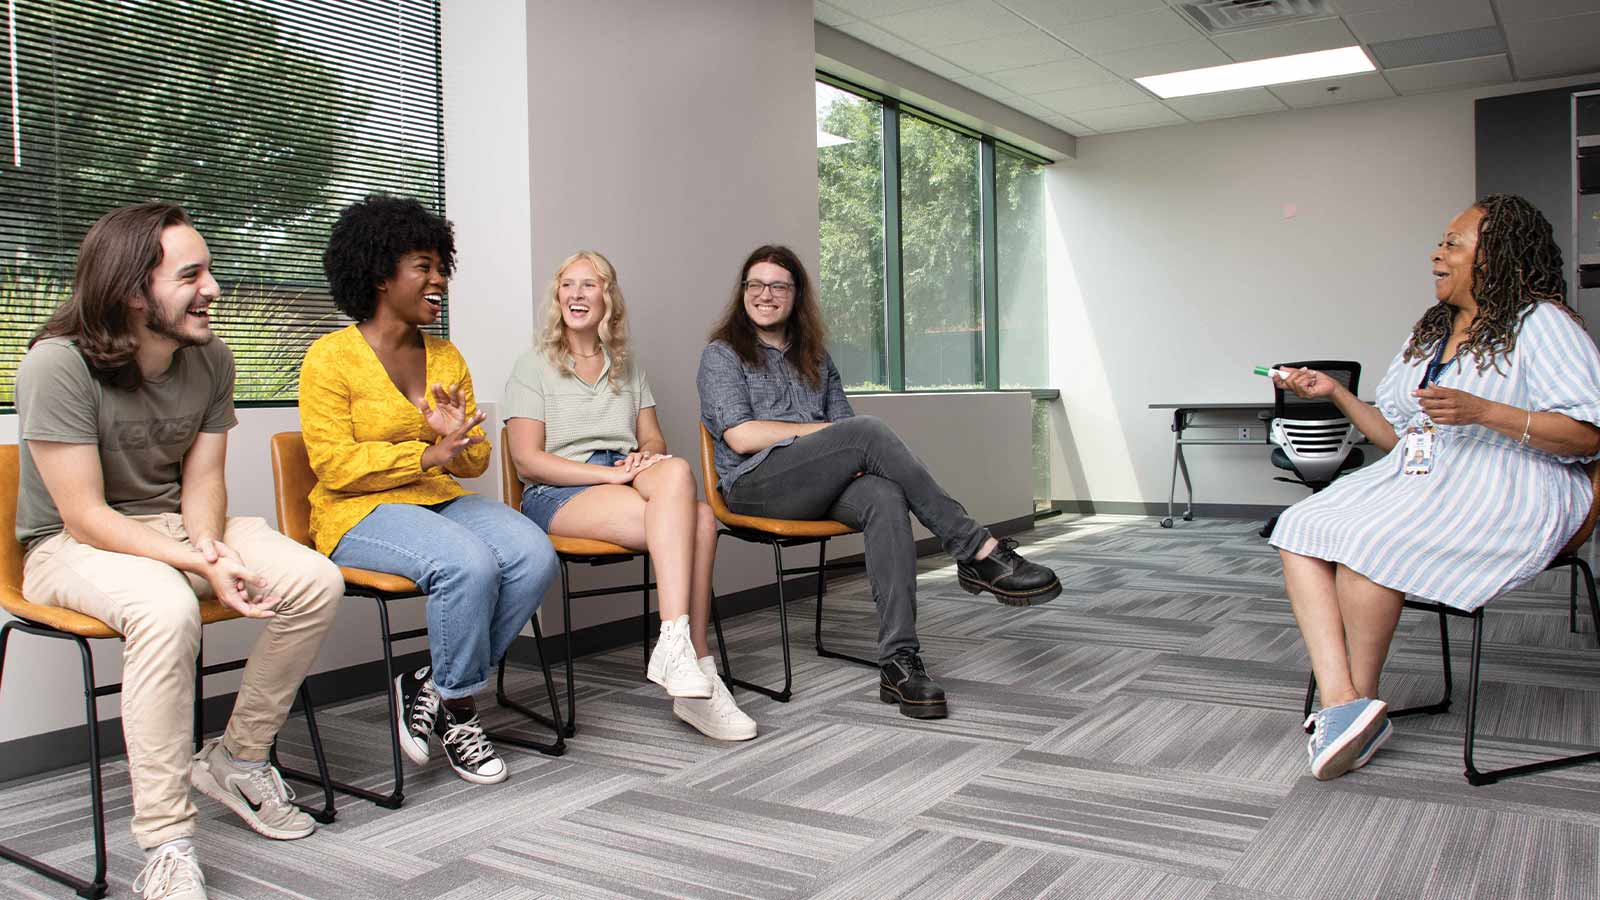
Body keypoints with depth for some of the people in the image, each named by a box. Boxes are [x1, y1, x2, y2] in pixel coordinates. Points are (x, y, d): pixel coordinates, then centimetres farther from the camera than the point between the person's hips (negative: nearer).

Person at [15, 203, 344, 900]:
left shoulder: (210, 359, -3)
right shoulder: (59, 365, -20)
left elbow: (201, 480, 0)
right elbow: (85, 516, -21)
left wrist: (210, 545, -22)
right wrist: (204, 565, -29)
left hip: (180, 528, 6)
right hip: (71, 547, -6)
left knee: (317, 582, -17)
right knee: (166, 608, -38)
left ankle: (237, 758, 1)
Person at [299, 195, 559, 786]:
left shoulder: (446, 357, 13)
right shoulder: (332, 357, -4)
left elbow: (475, 461, 12)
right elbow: (334, 465, -12)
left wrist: (456, 439, -12)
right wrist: (429, 454, -21)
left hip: (443, 501, 6)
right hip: (360, 515, -6)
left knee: (535, 556, -22)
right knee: (468, 564, -33)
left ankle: (432, 687, -6)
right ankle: (457, 712, -9)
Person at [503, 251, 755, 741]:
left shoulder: (627, 365, 23)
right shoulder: (534, 365, 8)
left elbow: (653, 439, 20)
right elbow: (528, 460, -3)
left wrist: (647, 459, -7)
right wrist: (611, 473, -16)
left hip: (624, 479, 4)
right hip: (557, 496, -4)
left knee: (674, 471, -35)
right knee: (696, 518, -32)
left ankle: (676, 647, -36)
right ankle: (693, 663, -35)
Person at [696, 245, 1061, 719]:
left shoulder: (814, 357, 25)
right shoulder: (722, 355, 9)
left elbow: (842, 421, 17)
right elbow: (740, 436, -6)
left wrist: (857, 455, -8)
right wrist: (822, 430, -5)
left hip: (824, 485, 5)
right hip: (757, 485, -4)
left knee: (886, 498, -33)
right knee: (866, 429, -30)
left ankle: (900, 662, -41)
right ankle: (976, 550, -28)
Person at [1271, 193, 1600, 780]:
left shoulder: (1541, 323, -2)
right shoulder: (1428, 332, 22)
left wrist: (1483, 412, -23)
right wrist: (1336, 394, 10)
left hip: (1505, 494, -8)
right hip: (1419, 480, 8)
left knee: (1367, 542, -32)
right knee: (1301, 529, -17)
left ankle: (1364, 701, -13)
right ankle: (1341, 702, -28)